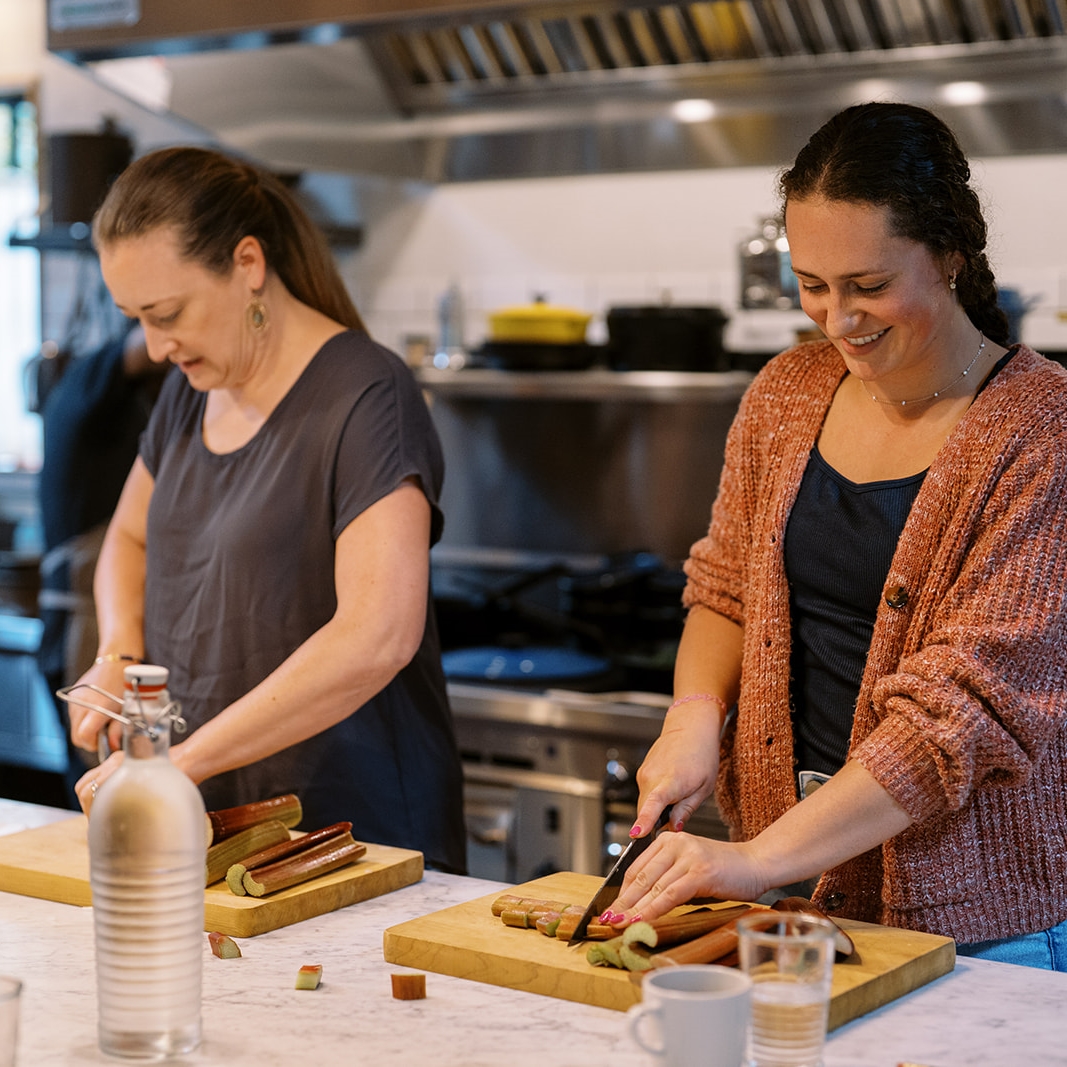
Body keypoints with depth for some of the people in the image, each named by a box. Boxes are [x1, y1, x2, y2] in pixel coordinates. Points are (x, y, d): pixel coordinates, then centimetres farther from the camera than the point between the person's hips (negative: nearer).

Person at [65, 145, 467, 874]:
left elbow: (377, 638, -24)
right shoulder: (192, 389, 11)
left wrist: (186, 760, -21)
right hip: (210, 819, 6)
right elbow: (130, 537, 28)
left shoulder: (366, 397, -14)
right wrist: (119, 657, 7)